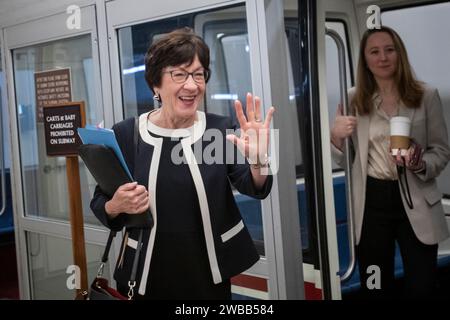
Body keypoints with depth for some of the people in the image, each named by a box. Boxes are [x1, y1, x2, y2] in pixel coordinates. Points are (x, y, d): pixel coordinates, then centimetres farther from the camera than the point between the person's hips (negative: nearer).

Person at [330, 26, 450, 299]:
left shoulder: (426, 96, -1)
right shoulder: (353, 100, 2)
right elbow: (342, 161, 5)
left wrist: (419, 164, -20)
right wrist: (336, 136, -16)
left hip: (416, 203, -1)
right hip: (371, 203, 1)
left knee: (422, 288, 7)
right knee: (376, 288, 13)